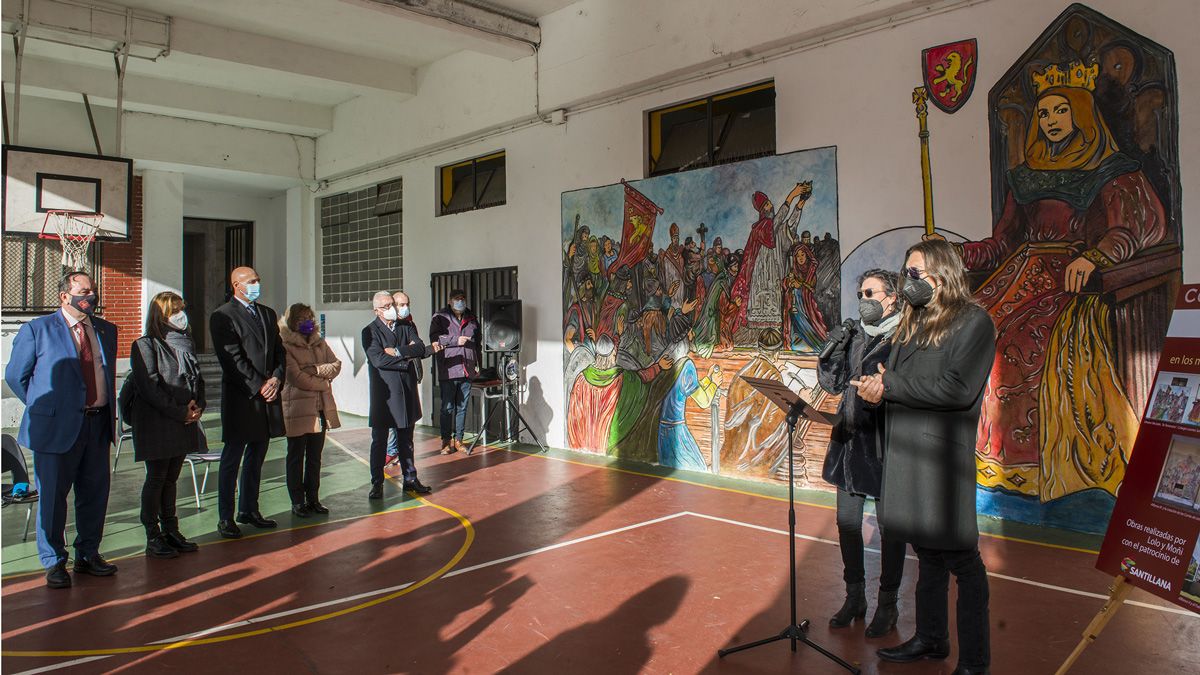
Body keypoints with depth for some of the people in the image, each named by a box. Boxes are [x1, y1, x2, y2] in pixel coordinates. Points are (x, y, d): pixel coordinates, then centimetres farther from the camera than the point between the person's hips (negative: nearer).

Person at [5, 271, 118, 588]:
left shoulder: (107, 330, 12)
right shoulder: (37, 329, -3)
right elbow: (15, 375, 3)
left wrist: (108, 412, 12)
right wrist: (44, 408, 2)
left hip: (98, 424, 5)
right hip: (57, 427, -4)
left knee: (95, 493, 11)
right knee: (53, 495, 4)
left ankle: (88, 554, 26)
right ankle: (54, 562, 18)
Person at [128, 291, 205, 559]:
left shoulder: (186, 343, 13)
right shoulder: (145, 345, -6)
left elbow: (197, 378, 16)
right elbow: (149, 386, -13)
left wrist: (198, 406, -2)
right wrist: (180, 412, -17)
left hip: (185, 421, 6)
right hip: (157, 423, -6)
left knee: (171, 477, 11)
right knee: (157, 478, -1)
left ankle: (171, 531, 18)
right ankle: (153, 538, 7)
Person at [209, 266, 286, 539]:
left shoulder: (268, 314, 16)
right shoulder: (223, 316, -5)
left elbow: (279, 351, 15)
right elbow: (232, 360, -12)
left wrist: (276, 379, -3)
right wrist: (259, 386, -14)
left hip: (267, 395, 6)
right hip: (241, 397, -6)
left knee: (257, 456, 13)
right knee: (232, 459, 0)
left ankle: (249, 510, 23)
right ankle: (225, 518, 8)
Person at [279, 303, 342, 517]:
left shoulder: (319, 343, 13)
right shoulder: (285, 346, -8)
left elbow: (336, 365, 4)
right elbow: (297, 378, -16)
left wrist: (316, 369, -12)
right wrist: (324, 382, -5)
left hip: (321, 408, 6)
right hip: (297, 408, -6)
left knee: (315, 457, 12)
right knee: (296, 457, 5)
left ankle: (312, 498, 21)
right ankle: (297, 502, 12)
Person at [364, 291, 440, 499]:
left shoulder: (406, 326, 7)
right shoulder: (370, 331, -5)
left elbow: (420, 348, -6)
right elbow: (378, 359, -17)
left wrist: (398, 351, -20)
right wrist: (408, 358, -12)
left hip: (406, 390, 4)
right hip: (383, 393, -4)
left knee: (405, 439, 13)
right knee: (379, 441, 4)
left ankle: (410, 479, 21)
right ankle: (377, 483, 15)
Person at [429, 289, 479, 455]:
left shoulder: (472, 319, 16)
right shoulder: (440, 317, 2)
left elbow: (477, 342, 22)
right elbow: (434, 338, -10)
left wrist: (477, 364, 19)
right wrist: (456, 340, -14)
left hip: (467, 371, 4)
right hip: (448, 371, -4)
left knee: (462, 407, 9)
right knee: (448, 407, -1)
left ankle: (458, 439, 17)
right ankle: (446, 441, 9)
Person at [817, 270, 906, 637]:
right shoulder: (854, 335, 10)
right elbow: (832, 384, 9)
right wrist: (833, 351, -6)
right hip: (849, 440, 6)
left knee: (889, 527, 7)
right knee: (847, 521, 13)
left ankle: (888, 605, 23)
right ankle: (855, 596, 29)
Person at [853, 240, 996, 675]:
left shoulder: (973, 321, -7)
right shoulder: (912, 322, 17)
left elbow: (958, 389, -19)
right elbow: (891, 377, 18)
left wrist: (890, 387, -15)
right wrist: (876, 387, -5)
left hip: (942, 454, -7)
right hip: (903, 452, 8)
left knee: (960, 558, 2)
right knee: (926, 552, 19)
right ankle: (931, 638, 33)